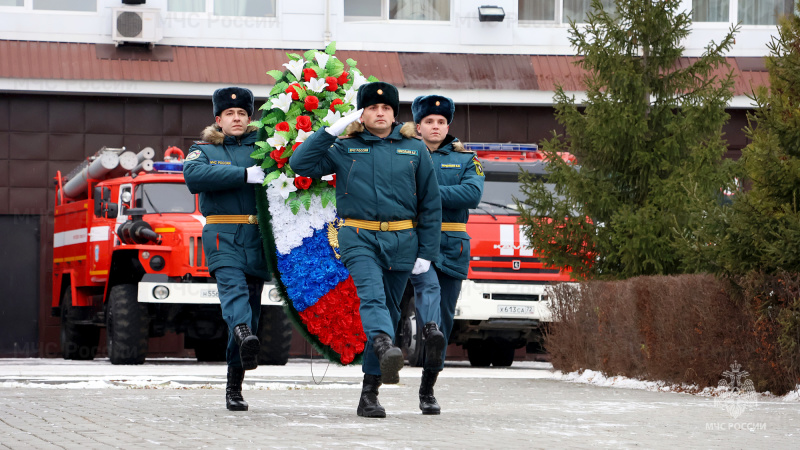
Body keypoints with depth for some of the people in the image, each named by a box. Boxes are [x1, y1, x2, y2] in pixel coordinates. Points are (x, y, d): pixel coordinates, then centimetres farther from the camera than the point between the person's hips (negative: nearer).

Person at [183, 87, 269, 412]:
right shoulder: (204, 150, 13)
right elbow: (194, 175, -10)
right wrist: (245, 175, -16)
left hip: (257, 236, 3)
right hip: (222, 235, -3)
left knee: (252, 303, 1)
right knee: (233, 286, -28)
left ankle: (234, 386, 7)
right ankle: (243, 335, -57)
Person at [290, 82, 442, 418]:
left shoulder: (415, 150, 10)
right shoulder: (344, 149, 7)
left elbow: (431, 204, 11)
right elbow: (300, 164, 0)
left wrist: (426, 252, 4)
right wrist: (332, 130, -4)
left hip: (401, 242, 2)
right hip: (359, 239, -2)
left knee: (389, 310, 4)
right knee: (371, 296, -27)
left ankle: (370, 391, 9)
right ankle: (386, 350, -54)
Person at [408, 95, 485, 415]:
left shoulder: (465, 160, 13)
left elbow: (473, 194, -6)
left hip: (451, 245, 2)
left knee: (445, 315, 3)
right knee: (428, 284, -34)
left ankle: (428, 388, 12)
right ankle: (430, 330, -62)